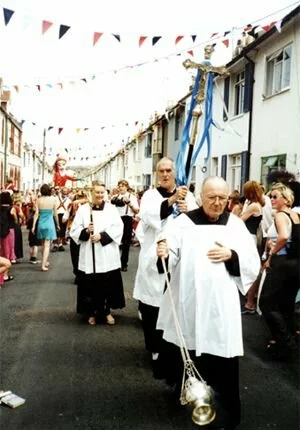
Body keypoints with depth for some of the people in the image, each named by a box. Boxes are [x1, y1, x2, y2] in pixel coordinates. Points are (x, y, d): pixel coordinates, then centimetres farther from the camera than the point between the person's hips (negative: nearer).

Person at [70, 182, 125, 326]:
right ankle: (92, 312, 20)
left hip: (108, 255, 0)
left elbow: (118, 228, -5)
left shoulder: (111, 208, 4)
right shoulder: (83, 209, 4)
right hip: (89, 256, 0)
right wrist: (86, 231, -18)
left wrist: (102, 236, -16)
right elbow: (74, 230, 2)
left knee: (108, 284, 5)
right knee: (91, 285, 4)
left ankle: (106, 311, 22)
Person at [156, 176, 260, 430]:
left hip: (221, 304, 0)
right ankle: (183, 389, 40)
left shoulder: (236, 225, 6)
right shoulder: (184, 222, 1)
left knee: (222, 360, 0)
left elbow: (253, 263, 4)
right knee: (183, 351, 13)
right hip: (187, 301, 0)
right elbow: (169, 255, -12)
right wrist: (163, 253, -34)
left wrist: (231, 255, -13)